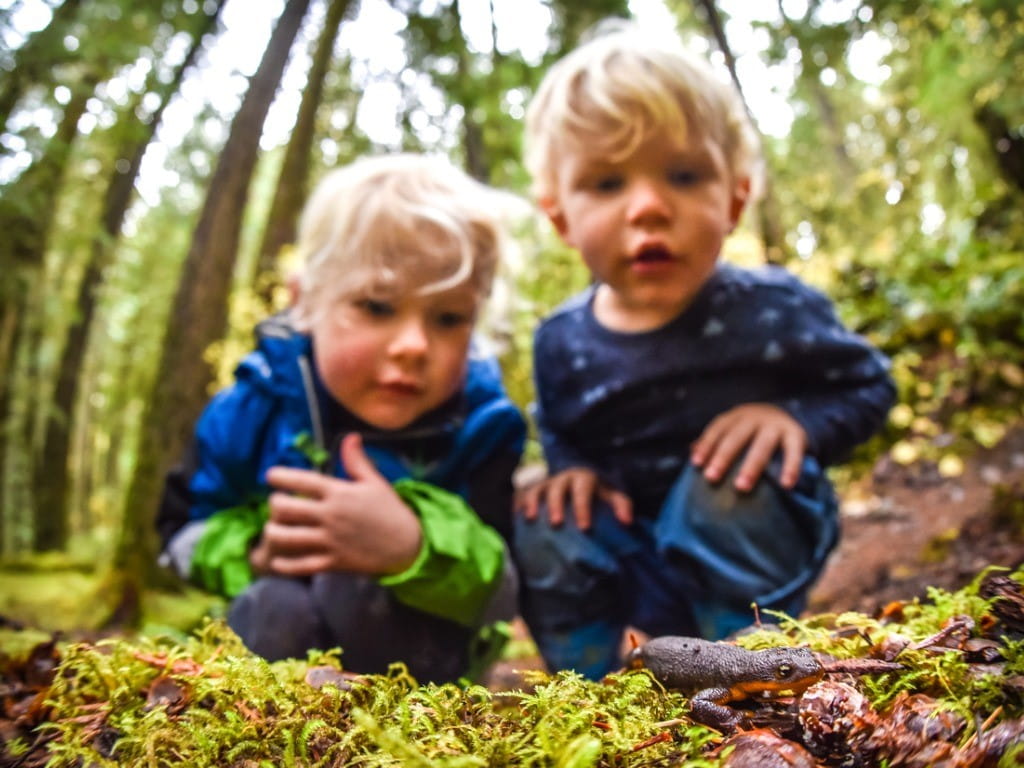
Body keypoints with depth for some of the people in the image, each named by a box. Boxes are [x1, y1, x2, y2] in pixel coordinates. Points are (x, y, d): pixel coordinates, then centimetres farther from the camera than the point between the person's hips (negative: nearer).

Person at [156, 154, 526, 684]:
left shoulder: (481, 424, -19)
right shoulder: (260, 404, -14)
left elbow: (503, 594, -22)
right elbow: (183, 525, 0)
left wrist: (414, 549, -41)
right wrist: (252, 550, -21)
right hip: (283, 638, 2)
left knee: (355, 587, -33)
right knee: (276, 608, -31)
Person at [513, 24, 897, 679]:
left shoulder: (774, 310, -17)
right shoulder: (561, 342, -9)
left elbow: (870, 385, -4)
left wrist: (799, 420, -25)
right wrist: (572, 469, -13)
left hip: (751, 554, -2)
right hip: (643, 570, 2)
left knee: (728, 479, -31)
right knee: (546, 533, -22)